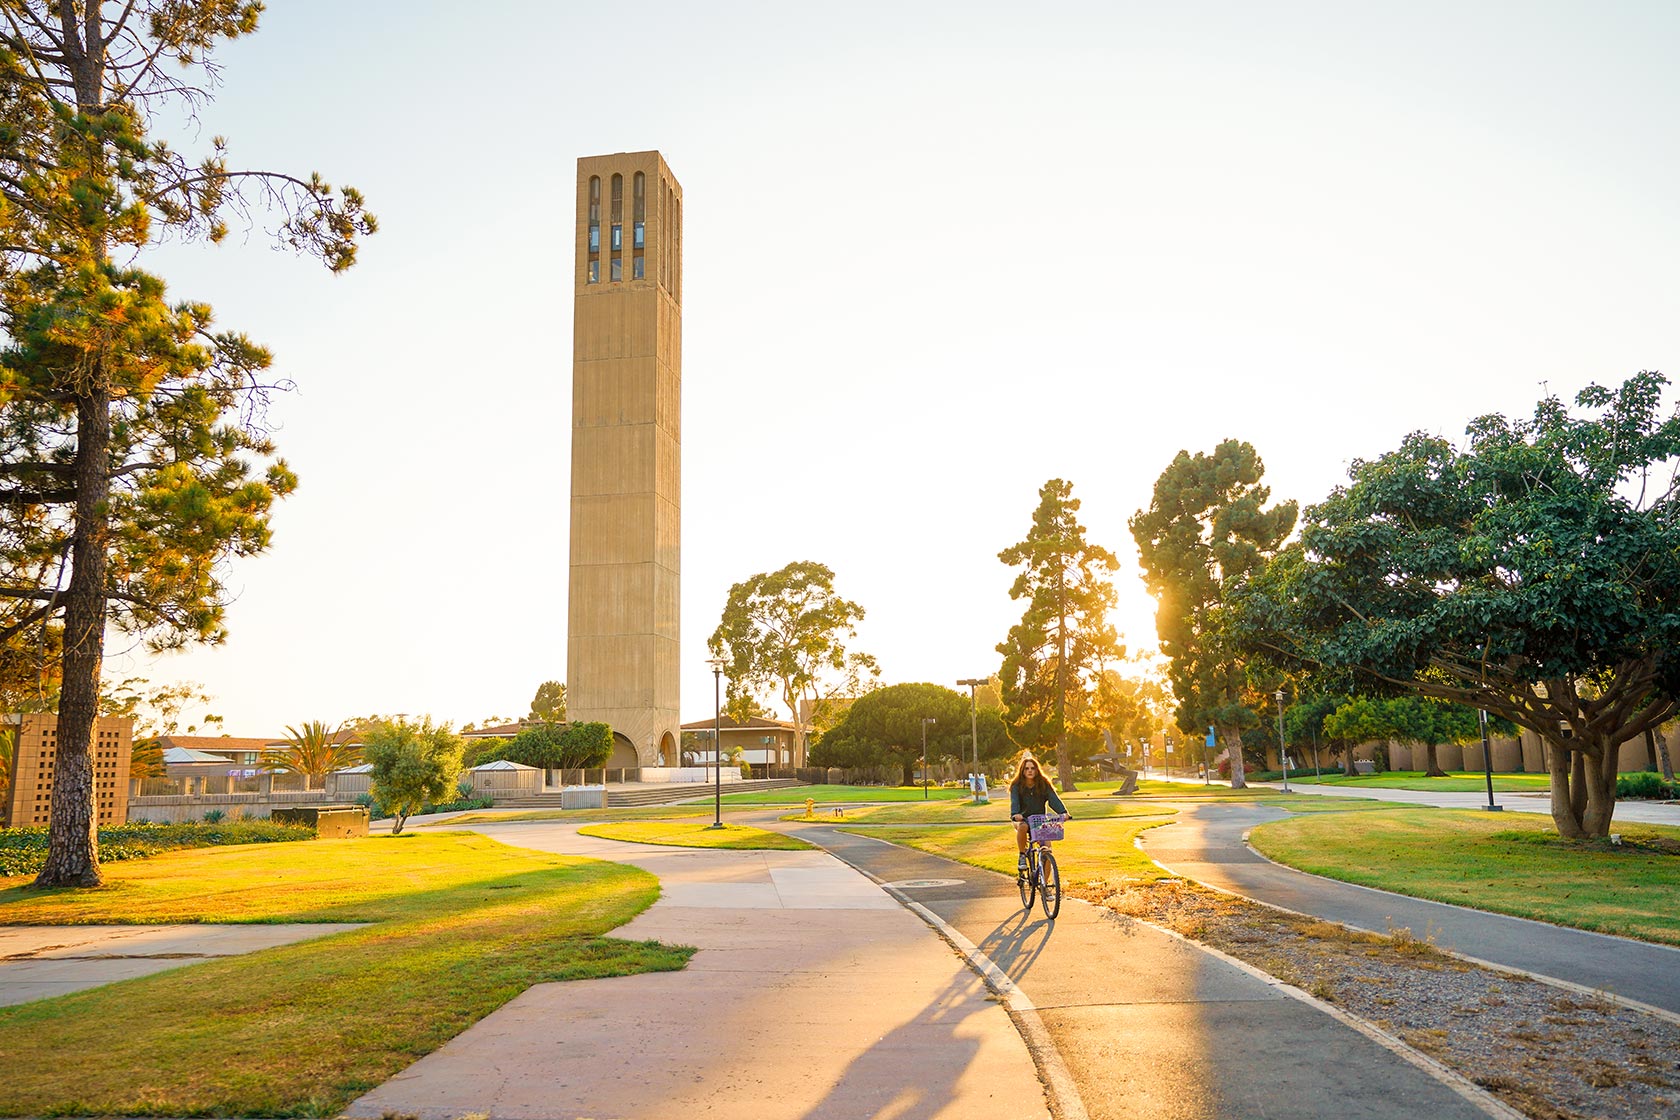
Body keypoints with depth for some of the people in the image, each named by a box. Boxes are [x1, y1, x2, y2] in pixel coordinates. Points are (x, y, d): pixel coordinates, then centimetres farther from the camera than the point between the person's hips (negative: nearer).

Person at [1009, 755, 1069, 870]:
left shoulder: (1044, 784, -1)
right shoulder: (1017, 786, -6)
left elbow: (1053, 799, -14)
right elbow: (1014, 802, -22)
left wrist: (1063, 812, -33)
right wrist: (1015, 814, -44)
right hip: (1022, 819, -2)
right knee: (1022, 827, -38)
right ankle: (1022, 856, -17)